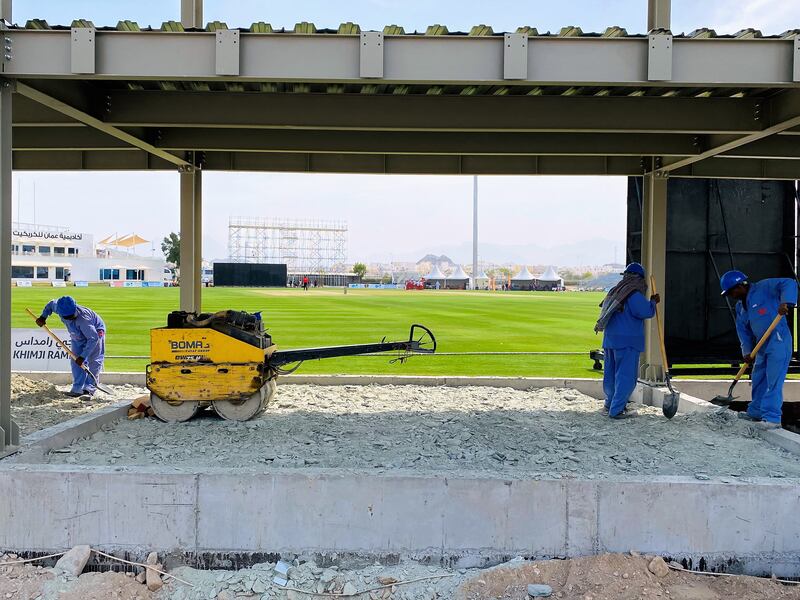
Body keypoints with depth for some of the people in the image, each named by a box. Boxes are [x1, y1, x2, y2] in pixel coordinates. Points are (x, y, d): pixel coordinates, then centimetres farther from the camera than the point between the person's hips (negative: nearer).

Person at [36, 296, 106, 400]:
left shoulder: (83, 319, -43)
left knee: (94, 361, -15)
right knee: (75, 361, 0)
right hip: (78, 337, 7)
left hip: (95, 332, -7)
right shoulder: (58, 307, -25)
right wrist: (43, 317, -7)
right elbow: (51, 304, 1)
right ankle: (77, 389, 4)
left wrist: (83, 356, -37)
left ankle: (89, 389, -13)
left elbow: (93, 338, -38)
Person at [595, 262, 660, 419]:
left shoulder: (615, 291, 11)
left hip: (610, 339, 8)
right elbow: (646, 312, -20)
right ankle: (616, 409, -4)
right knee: (626, 376, -3)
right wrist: (653, 302, 0)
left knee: (611, 373, 17)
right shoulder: (634, 295, -15)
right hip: (627, 341, -8)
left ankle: (610, 404, 29)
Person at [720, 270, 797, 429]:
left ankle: (772, 418, -11)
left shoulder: (763, 287, -7)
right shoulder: (740, 306, 16)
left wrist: (785, 302, -32)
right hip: (762, 345, 9)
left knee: (773, 381, -12)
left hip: (778, 341, -9)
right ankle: (755, 412, 30)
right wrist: (747, 351, 1)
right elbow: (743, 330, 12)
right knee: (758, 380, 16)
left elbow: (789, 284, -15)